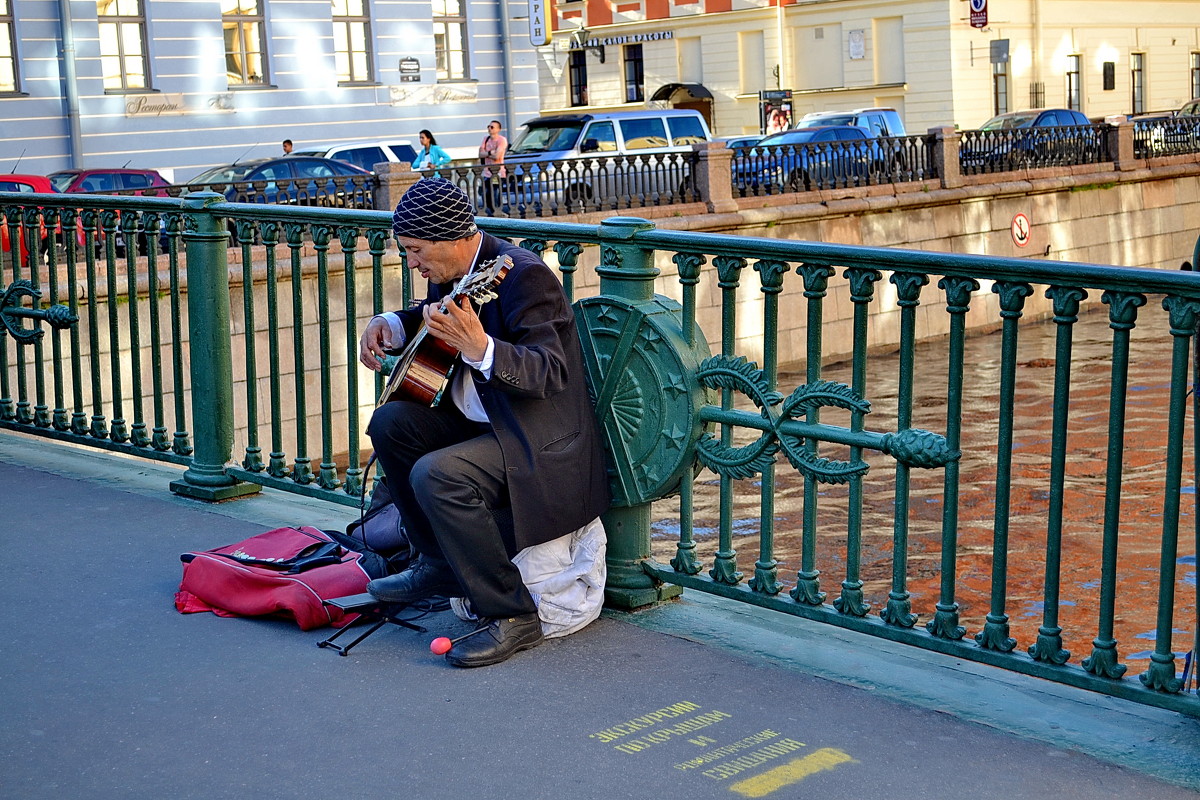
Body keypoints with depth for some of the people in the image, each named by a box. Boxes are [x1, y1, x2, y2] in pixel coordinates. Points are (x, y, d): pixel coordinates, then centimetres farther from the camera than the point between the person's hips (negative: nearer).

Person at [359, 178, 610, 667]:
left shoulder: (523, 275, -21)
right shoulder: (454, 270, 7)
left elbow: (552, 373, -30)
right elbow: (429, 316, 31)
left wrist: (478, 347, -44)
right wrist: (390, 324, 10)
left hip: (540, 443, -10)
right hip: (478, 419, 10)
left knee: (435, 475, -29)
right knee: (390, 422, 8)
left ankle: (513, 616, -17)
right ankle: (440, 565, 18)